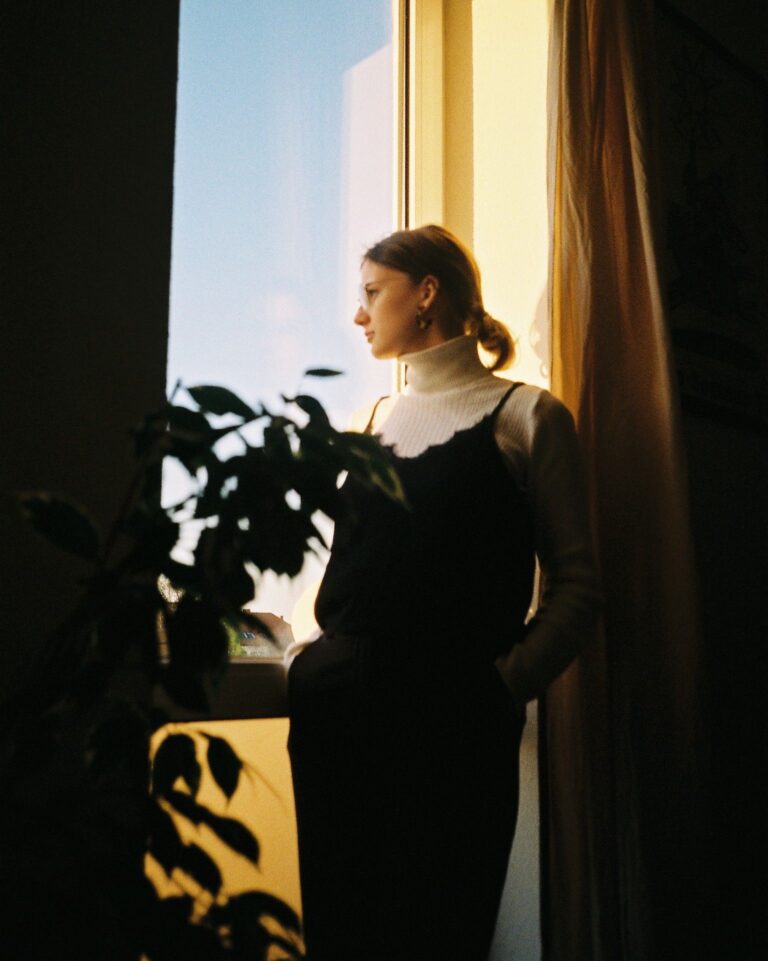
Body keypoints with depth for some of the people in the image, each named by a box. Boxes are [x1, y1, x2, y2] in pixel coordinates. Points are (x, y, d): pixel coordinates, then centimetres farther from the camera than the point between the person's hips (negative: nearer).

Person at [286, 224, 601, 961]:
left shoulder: (524, 417, 1)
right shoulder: (375, 422, 18)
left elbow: (576, 584, -3)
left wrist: (502, 684, -13)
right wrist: (324, 652, 6)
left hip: (452, 715, -5)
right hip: (337, 712, 5)